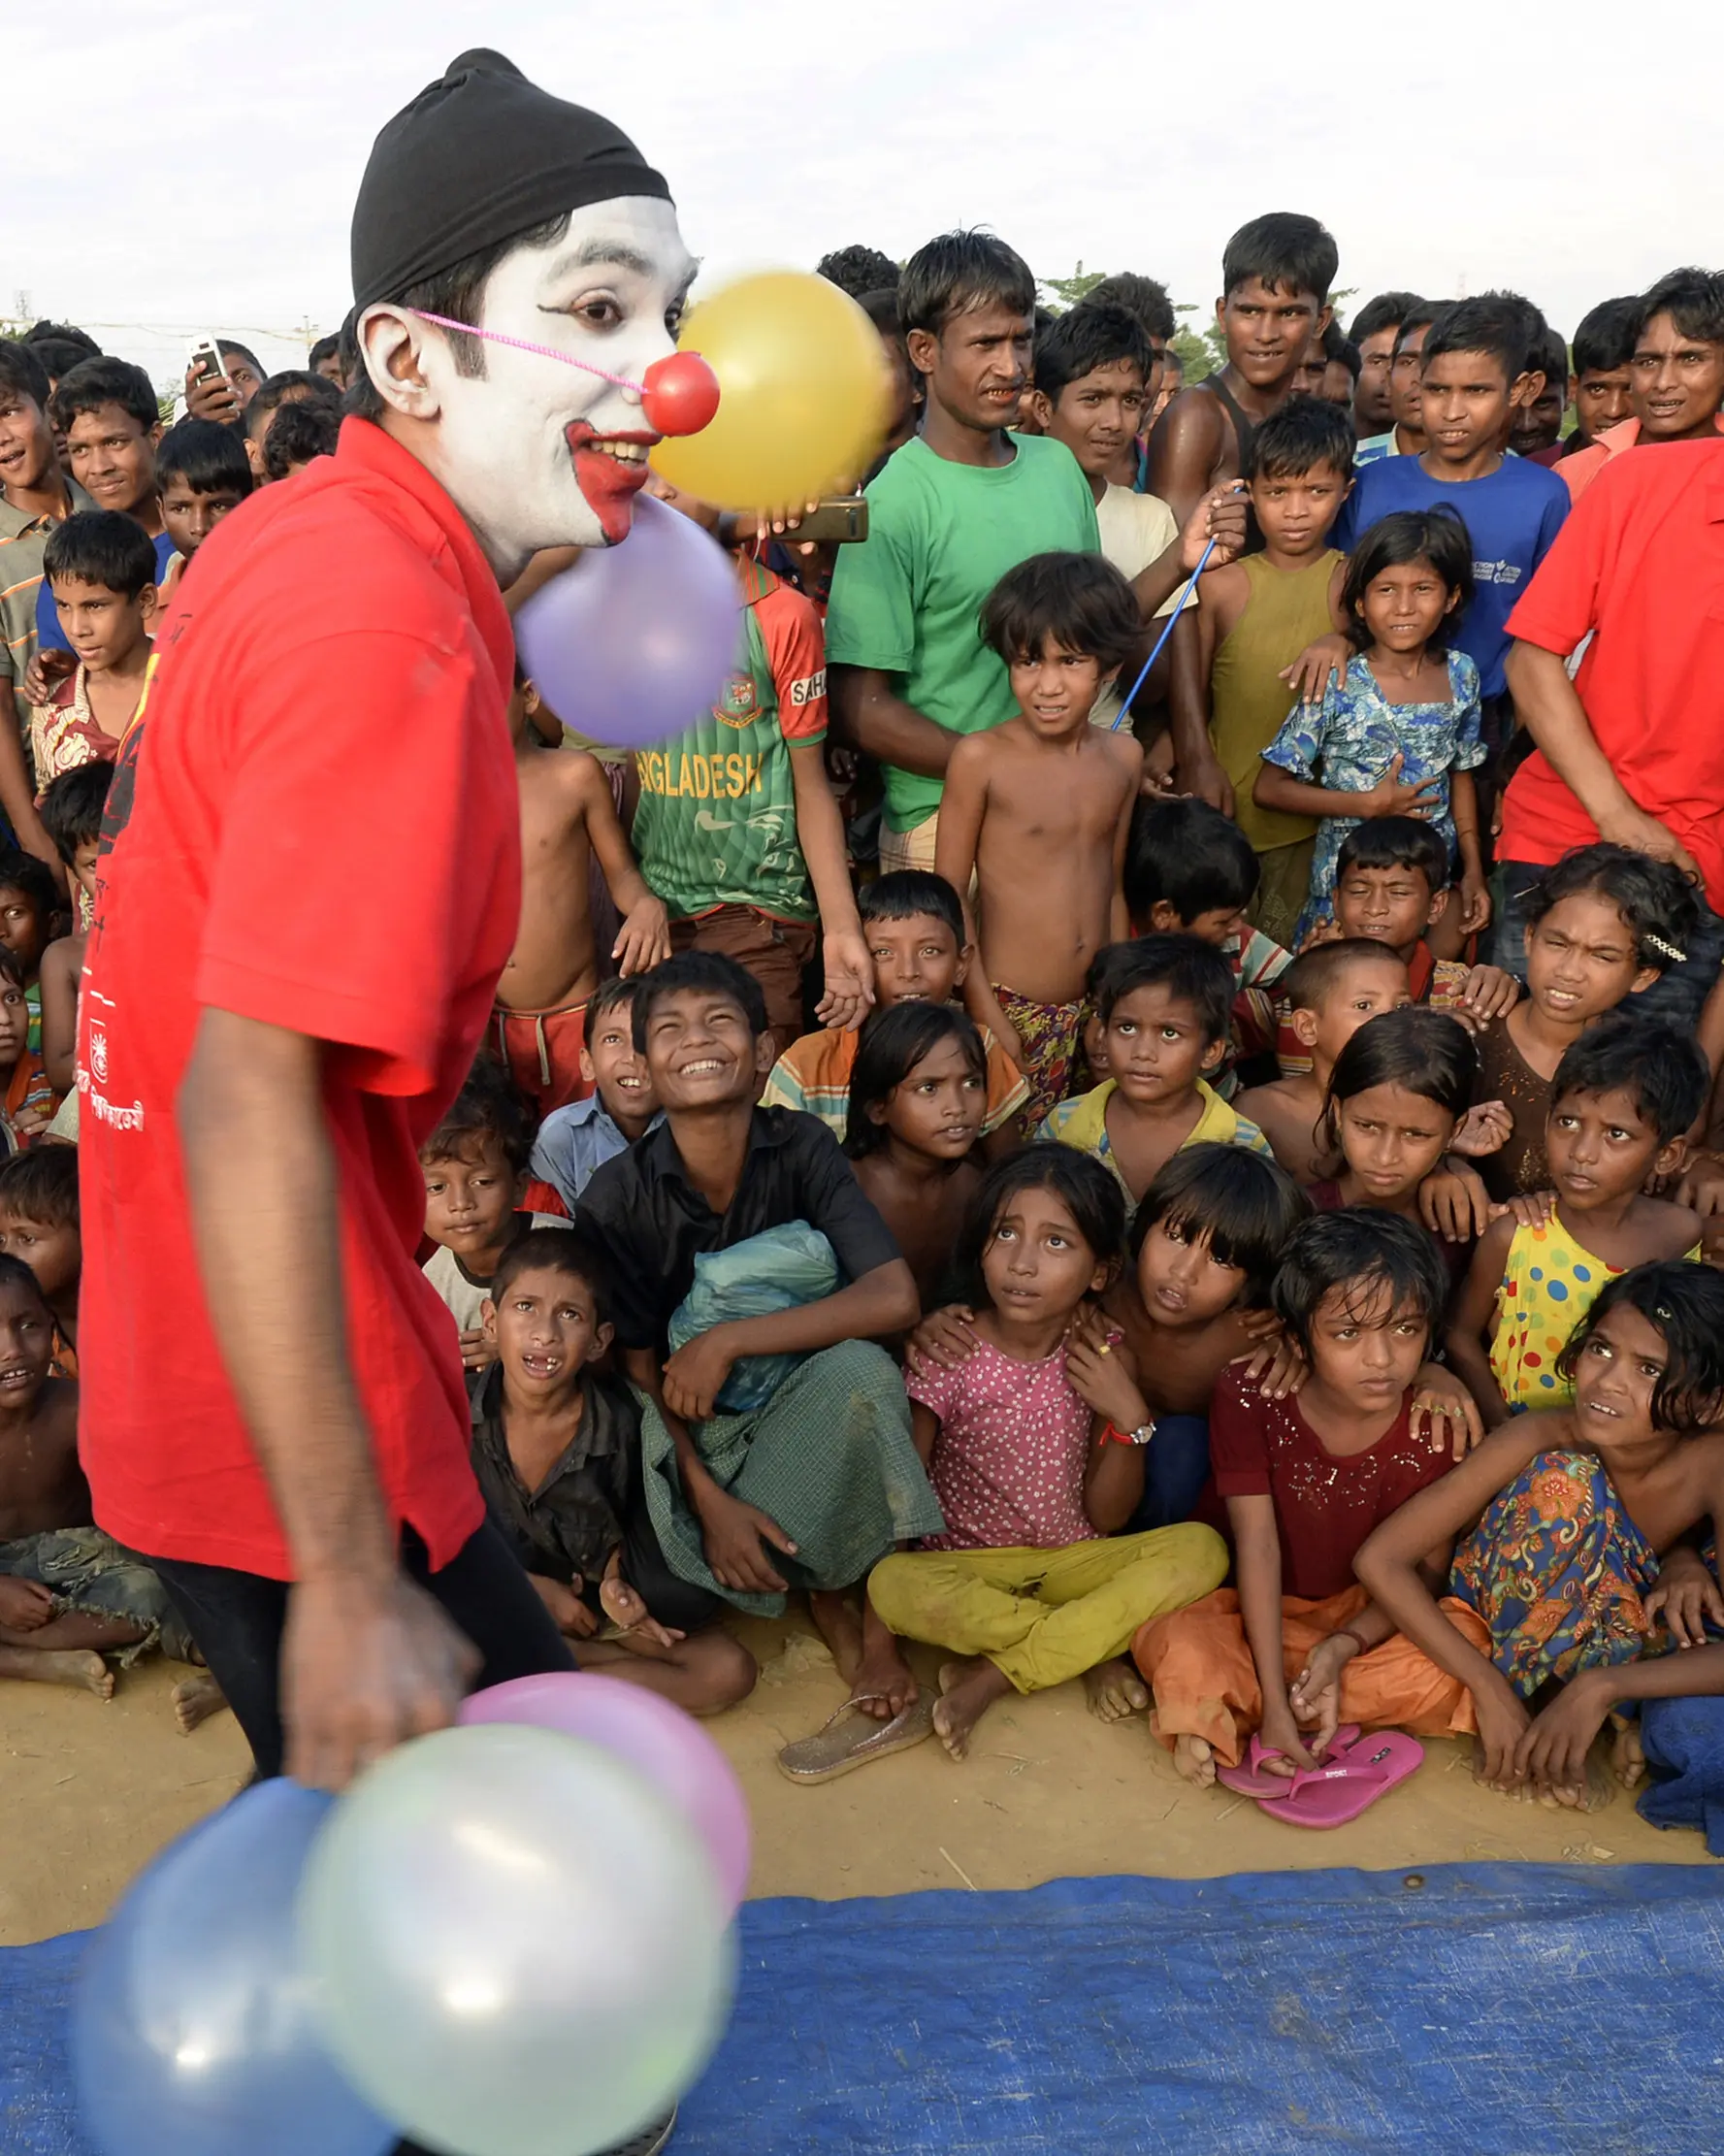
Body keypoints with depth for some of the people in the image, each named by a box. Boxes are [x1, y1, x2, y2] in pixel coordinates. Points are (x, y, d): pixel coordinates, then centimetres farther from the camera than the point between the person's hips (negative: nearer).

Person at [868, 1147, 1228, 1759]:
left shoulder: (1099, 1358, -3)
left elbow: (1106, 1519, 0)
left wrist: (1130, 1419, -16)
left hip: (1072, 1562, 3)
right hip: (967, 1567, -3)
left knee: (1200, 1549, -22)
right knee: (897, 1584, -36)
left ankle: (992, 1675, -22)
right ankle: (1092, 1653, -15)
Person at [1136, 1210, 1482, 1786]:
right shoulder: (1249, 1398, -18)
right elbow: (1258, 1547, -22)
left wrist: (1344, 1646, -30)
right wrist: (1273, 1700, -28)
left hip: (1363, 1614, 4)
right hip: (1254, 1609, -4)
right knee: (1177, 1648, -36)